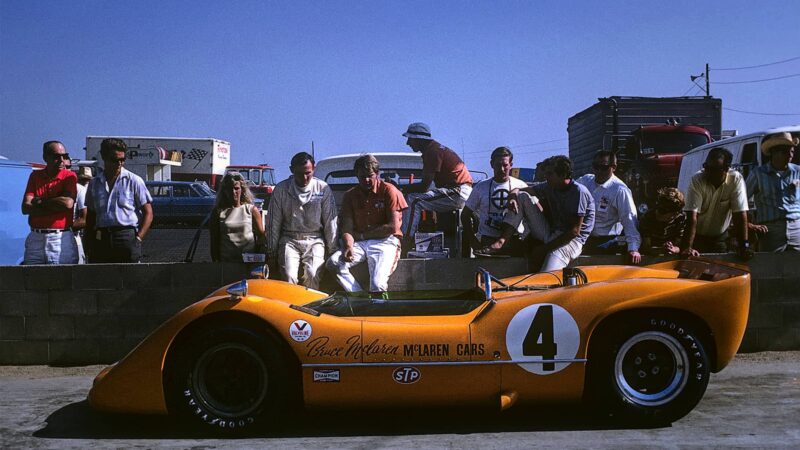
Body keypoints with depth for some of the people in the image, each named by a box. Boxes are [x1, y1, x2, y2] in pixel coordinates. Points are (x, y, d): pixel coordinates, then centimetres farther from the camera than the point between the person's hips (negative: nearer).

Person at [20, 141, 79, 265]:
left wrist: (40, 201, -4)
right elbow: (25, 208, -1)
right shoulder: (35, 176, 10)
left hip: (60, 239, -3)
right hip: (35, 238, 3)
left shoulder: (69, 176, 0)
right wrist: (56, 205, -11)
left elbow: (68, 203, -17)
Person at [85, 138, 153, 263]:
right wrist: (88, 242, 9)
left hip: (126, 236, -3)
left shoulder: (134, 181, 3)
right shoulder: (94, 183, 15)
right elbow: (91, 215, 21)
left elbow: (148, 213, 2)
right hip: (100, 240, 4)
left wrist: (138, 238, -9)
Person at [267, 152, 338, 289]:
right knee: (289, 277, -23)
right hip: (289, 239, 1)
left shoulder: (323, 189, 0)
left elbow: (330, 221, 3)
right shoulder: (281, 189, 1)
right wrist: (271, 251, 5)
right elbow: (274, 222, 5)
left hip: (314, 240, 0)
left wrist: (332, 250, 2)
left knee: (312, 275, -24)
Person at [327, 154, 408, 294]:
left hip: (385, 241, -4)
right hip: (359, 243, 4)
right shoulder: (350, 195, 11)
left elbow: (393, 226, -7)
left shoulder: (389, 191, -1)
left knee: (378, 284, -30)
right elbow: (347, 228, 3)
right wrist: (348, 246, -20)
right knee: (334, 262, -26)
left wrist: (361, 235, -4)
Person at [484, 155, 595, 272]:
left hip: (571, 240, -7)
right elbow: (517, 191, 12)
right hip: (550, 234, 8)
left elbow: (574, 231, -18)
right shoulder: (550, 187, 6)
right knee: (522, 196, -4)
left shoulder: (579, 192, -15)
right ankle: (501, 241, -14)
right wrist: (513, 196, -14)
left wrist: (546, 248, -18)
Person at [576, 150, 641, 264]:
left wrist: (633, 248, -25)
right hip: (585, 240, 6)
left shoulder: (620, 190, -15)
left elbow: (629, 220, -18)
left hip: (607, 243, -6)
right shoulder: (586, 180, 3)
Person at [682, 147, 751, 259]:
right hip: (697, 236, -1)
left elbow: (740, 214, -21)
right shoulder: (696, 180, -23)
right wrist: (688, 247, -37)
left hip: (721, 237, 1)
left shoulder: (736, 179, -20)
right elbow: (692, 216, -29)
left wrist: (744, 247, -28)